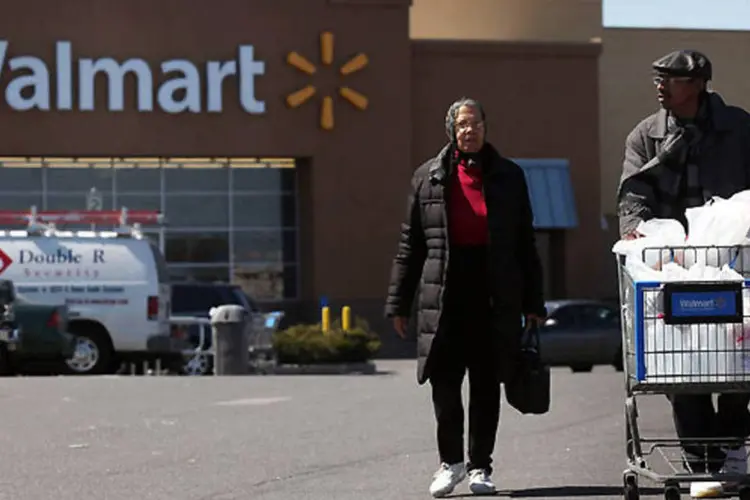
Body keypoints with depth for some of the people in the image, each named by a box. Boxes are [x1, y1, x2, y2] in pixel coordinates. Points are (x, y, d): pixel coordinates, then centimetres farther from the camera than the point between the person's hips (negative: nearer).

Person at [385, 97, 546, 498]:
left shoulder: (508, 176, 9)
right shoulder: (429, 177, 7)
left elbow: (525, 244, 10)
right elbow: (410, 244, 8)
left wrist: (532, 302, 5)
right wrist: (399, 303, 5)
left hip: (496, 297, 1)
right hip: (444, 294, 0)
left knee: (486, 384, 6)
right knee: (444, 382, -1)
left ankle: (480, 466, 16)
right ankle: (450, 461, 16)